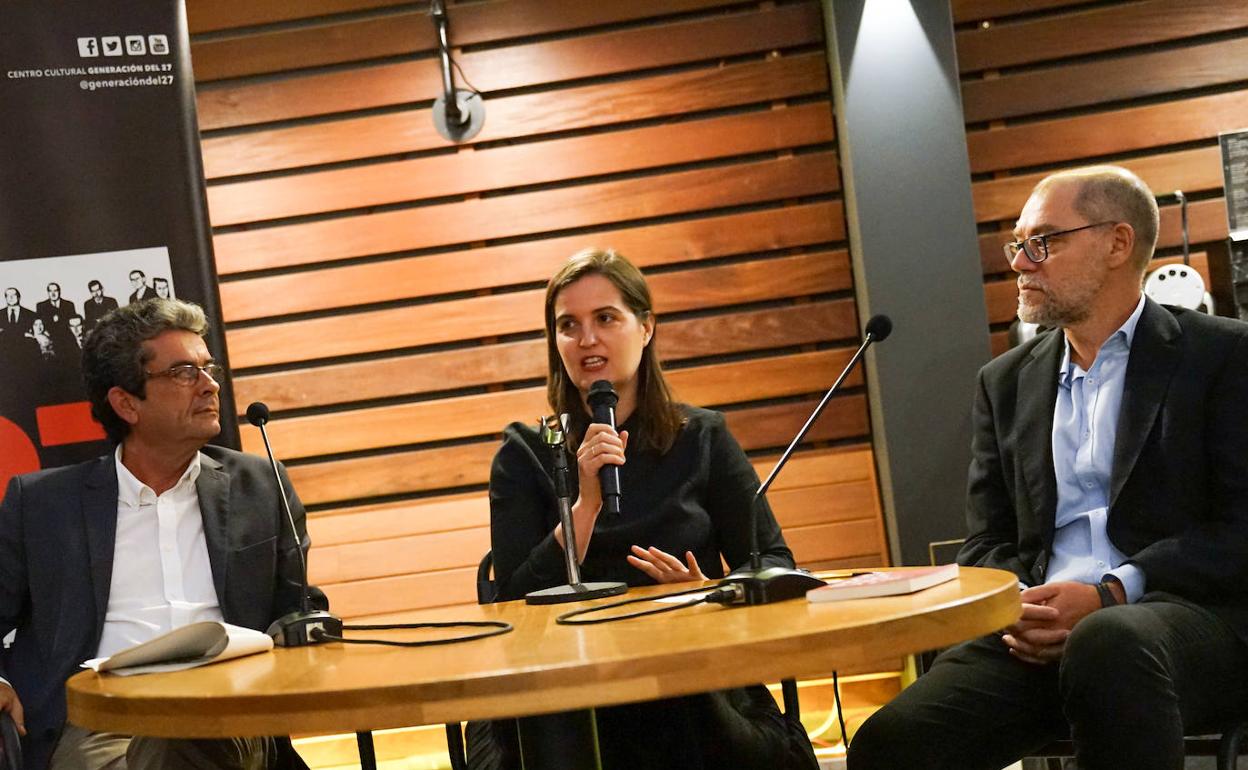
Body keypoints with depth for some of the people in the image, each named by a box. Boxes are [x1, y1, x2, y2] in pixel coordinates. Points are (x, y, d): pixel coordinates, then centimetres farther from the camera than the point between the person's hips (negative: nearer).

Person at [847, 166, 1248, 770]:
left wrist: (1110, 594, -16)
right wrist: (1016, 609, -4)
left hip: (1190, 611, -3)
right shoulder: (1006, 382, 20)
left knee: (1108, 641, -40)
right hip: (1039, 631, 3)